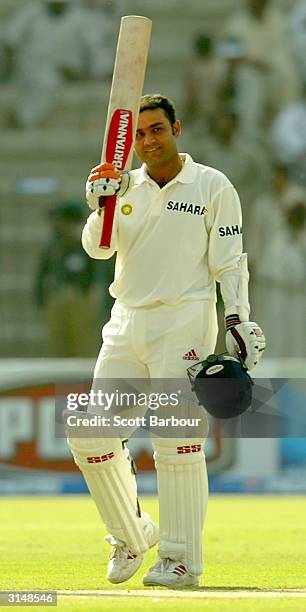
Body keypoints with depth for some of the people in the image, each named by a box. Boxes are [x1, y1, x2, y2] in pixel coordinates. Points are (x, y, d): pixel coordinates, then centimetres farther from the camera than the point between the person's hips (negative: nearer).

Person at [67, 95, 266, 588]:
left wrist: (237, 318, -11)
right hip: (126, 323, 5)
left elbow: (229, 261, 0)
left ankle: (182, 559, -5)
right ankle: (130, 537, 18)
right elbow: (98, 247, 0)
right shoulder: (126, 186, 12)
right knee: (90, 435, 0)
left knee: (177, 440, -11)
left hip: (183, 323, -5)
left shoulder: (213, 187, 1)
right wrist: (102, 206, -18)